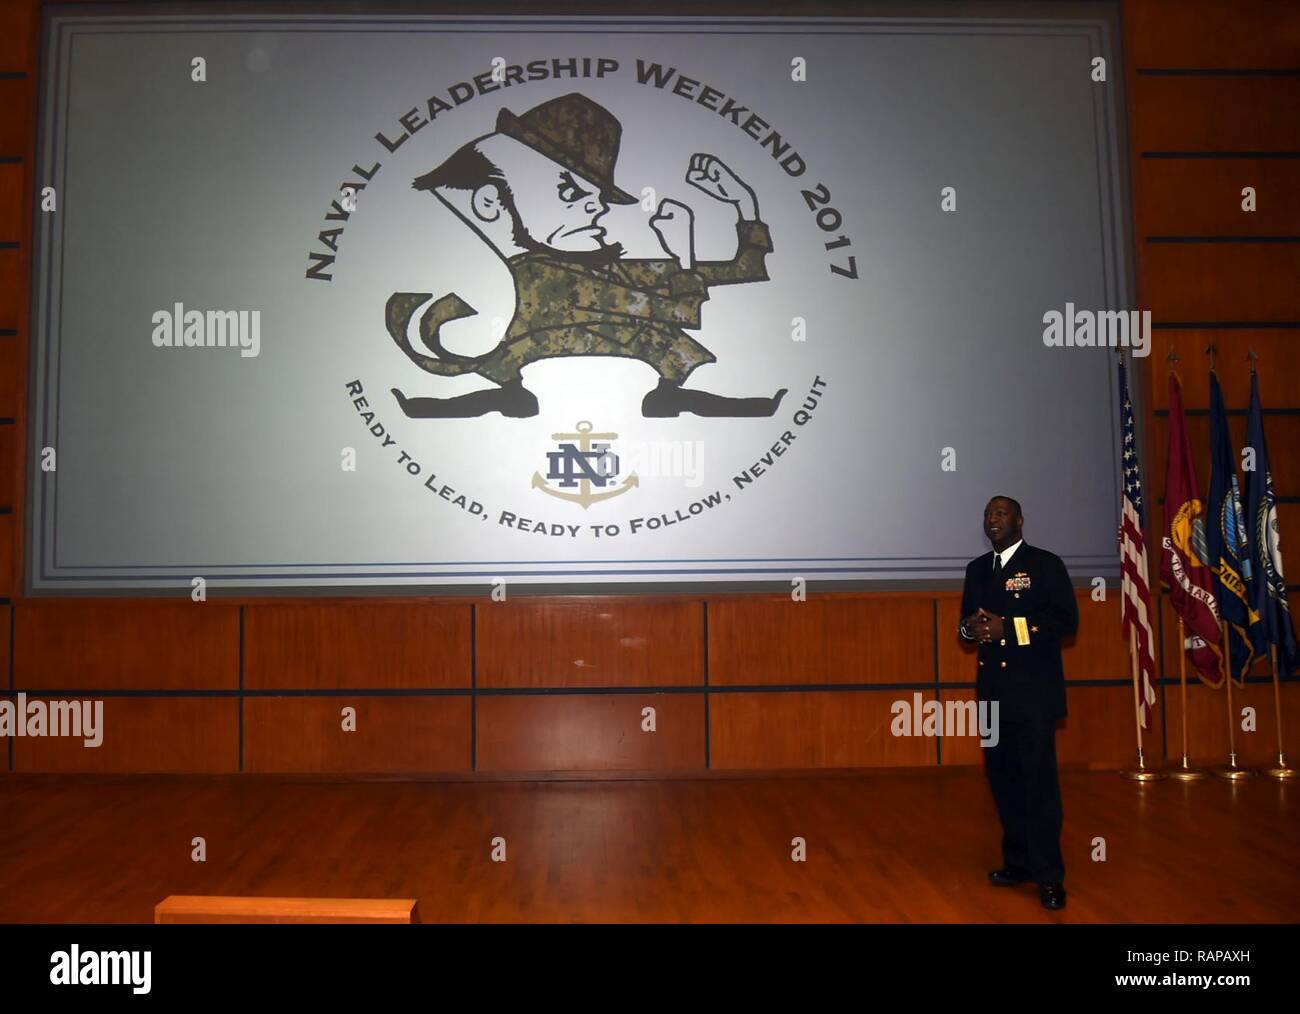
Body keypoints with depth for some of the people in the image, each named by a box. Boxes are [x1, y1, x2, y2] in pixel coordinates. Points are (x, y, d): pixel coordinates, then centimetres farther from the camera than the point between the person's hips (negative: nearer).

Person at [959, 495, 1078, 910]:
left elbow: (1067, 620, -10)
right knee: (1002, 778, 9)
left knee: (1039, 781, -5)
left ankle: (1049, 875, 3)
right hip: (994, 690, 6)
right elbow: (967, 621, 20)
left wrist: (1009, 627, -17)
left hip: (1034, 690, -6)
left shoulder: (1045, 564, -2)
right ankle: (1018, 861, 21)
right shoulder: (977, 569, 16)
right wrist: (971, 628, -4)